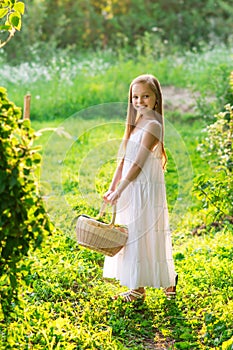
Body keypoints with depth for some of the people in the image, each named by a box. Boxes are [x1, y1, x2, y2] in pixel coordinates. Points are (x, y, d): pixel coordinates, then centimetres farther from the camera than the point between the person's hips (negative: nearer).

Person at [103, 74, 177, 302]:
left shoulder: (153, 125, -15)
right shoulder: (136, 123, 12)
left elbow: (139, 163, -19)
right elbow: (124, 159, 12)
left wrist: (119, 191, -20)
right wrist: (112, 188, 7)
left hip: (146, 189, -9)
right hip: (132, 189, 9)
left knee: (141, 235, -1)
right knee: (132, 236, 13)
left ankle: (138, 289, 10)